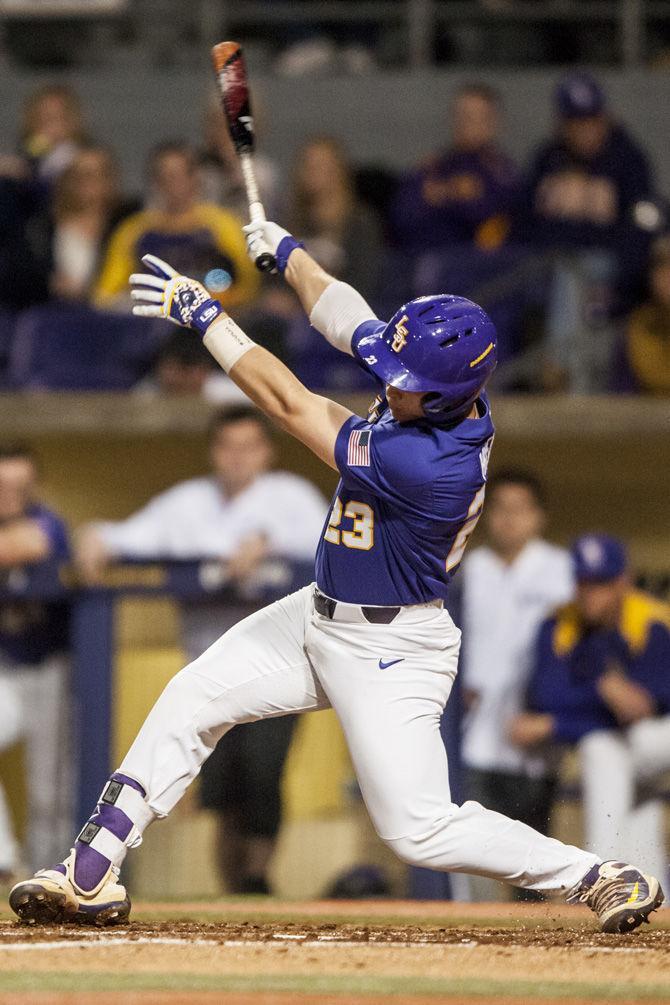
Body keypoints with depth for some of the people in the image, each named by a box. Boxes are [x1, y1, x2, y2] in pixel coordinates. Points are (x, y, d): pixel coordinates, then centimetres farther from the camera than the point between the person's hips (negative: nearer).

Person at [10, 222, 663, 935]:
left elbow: (291, 406, -27)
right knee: (191, 701, 7)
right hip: (320, 619, 9)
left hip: (389, 654, -9)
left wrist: (205, 316, -21)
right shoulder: (432, 384, -12)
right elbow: (343, 316, 9)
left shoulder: (432, 464, -35)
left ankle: (601, 878, 4)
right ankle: (91, 874, 13)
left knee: (419, 829, -9)